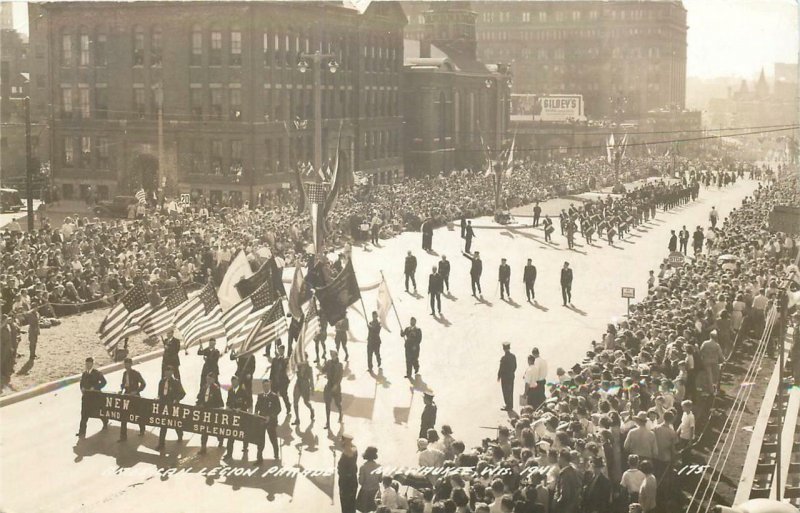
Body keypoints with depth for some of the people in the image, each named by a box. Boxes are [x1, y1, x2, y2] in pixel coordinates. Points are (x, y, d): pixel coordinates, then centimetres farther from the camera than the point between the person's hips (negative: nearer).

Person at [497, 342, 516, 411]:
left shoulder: (503, 358, -23)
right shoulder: (513, 356, -2)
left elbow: (501, 368, -18)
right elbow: (515, 366, 7)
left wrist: (499, 376, -5)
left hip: (505, 377, -7)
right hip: (512, 376, 7)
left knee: (506, 392, 5)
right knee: (510, 391, 17)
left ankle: (508, 406, 11)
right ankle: (510, 406, 27)